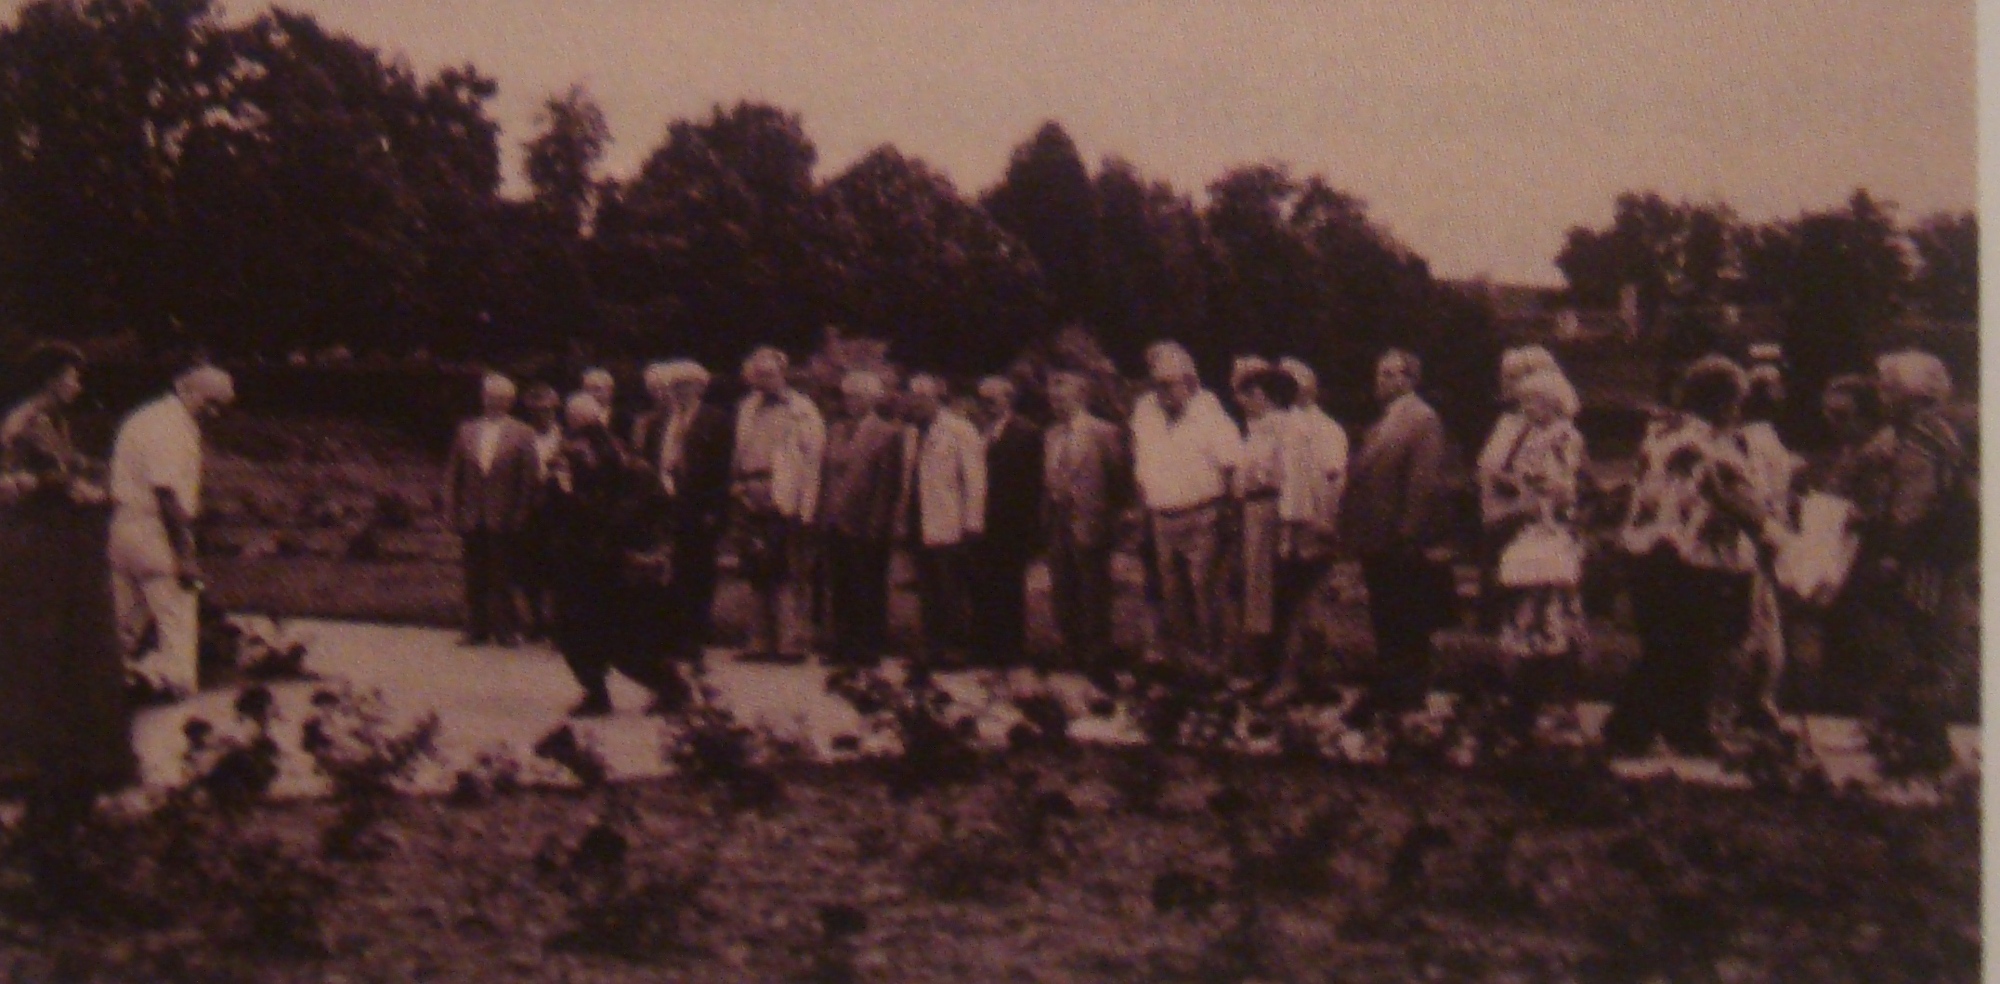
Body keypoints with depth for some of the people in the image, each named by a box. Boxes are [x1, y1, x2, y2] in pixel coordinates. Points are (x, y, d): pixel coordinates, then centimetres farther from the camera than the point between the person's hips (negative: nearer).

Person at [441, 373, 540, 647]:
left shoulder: (521, 434, -1)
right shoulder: (467, 431, 10)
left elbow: (530, 479, -3)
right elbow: (453, 473, 11)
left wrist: (519, 516, -7)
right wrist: (452, 511, 4)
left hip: (504, 520, -3)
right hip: (472, 519, 3)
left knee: (502, 578, 1)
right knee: (474, 578, 7)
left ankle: (504, 630, 9)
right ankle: (476, 630, 13)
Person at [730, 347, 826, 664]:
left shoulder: (801, 410, -3)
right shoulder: (748, 408, 16)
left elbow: (811, 460, -7)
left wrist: (805, 507, -12)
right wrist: (738, 484, 7)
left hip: (786, 505, -6)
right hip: (753, 504, 6)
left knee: (790, 577, -7)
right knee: (759, 576, 9)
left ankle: (793, 643, -4)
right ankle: (761, 642, 15)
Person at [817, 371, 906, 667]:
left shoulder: (888, 434, -4)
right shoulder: (836, 431, 15)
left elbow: (889, 483, -9)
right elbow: (828, 474, 15)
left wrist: (877, 522, -15)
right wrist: (823, 513, 6)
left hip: (867, 524, -6)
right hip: (837, 521, 6)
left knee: (868, 589, 0)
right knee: (840, 588, 8)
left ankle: (868, 648, 7)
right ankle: (843, 646, 15)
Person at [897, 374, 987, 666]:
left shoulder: (960, 431, -5)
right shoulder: (913, 433, 15)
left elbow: (974, 480, -8)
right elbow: (908, 479, 16)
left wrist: (971, 526, -13)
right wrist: (904, 521, 10)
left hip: (949, 528, -6)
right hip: (920, 527, 7)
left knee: (952, 595, -4)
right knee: (928, 595, 9)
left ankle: (957, 648, 4)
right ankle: (934, 650, 14)